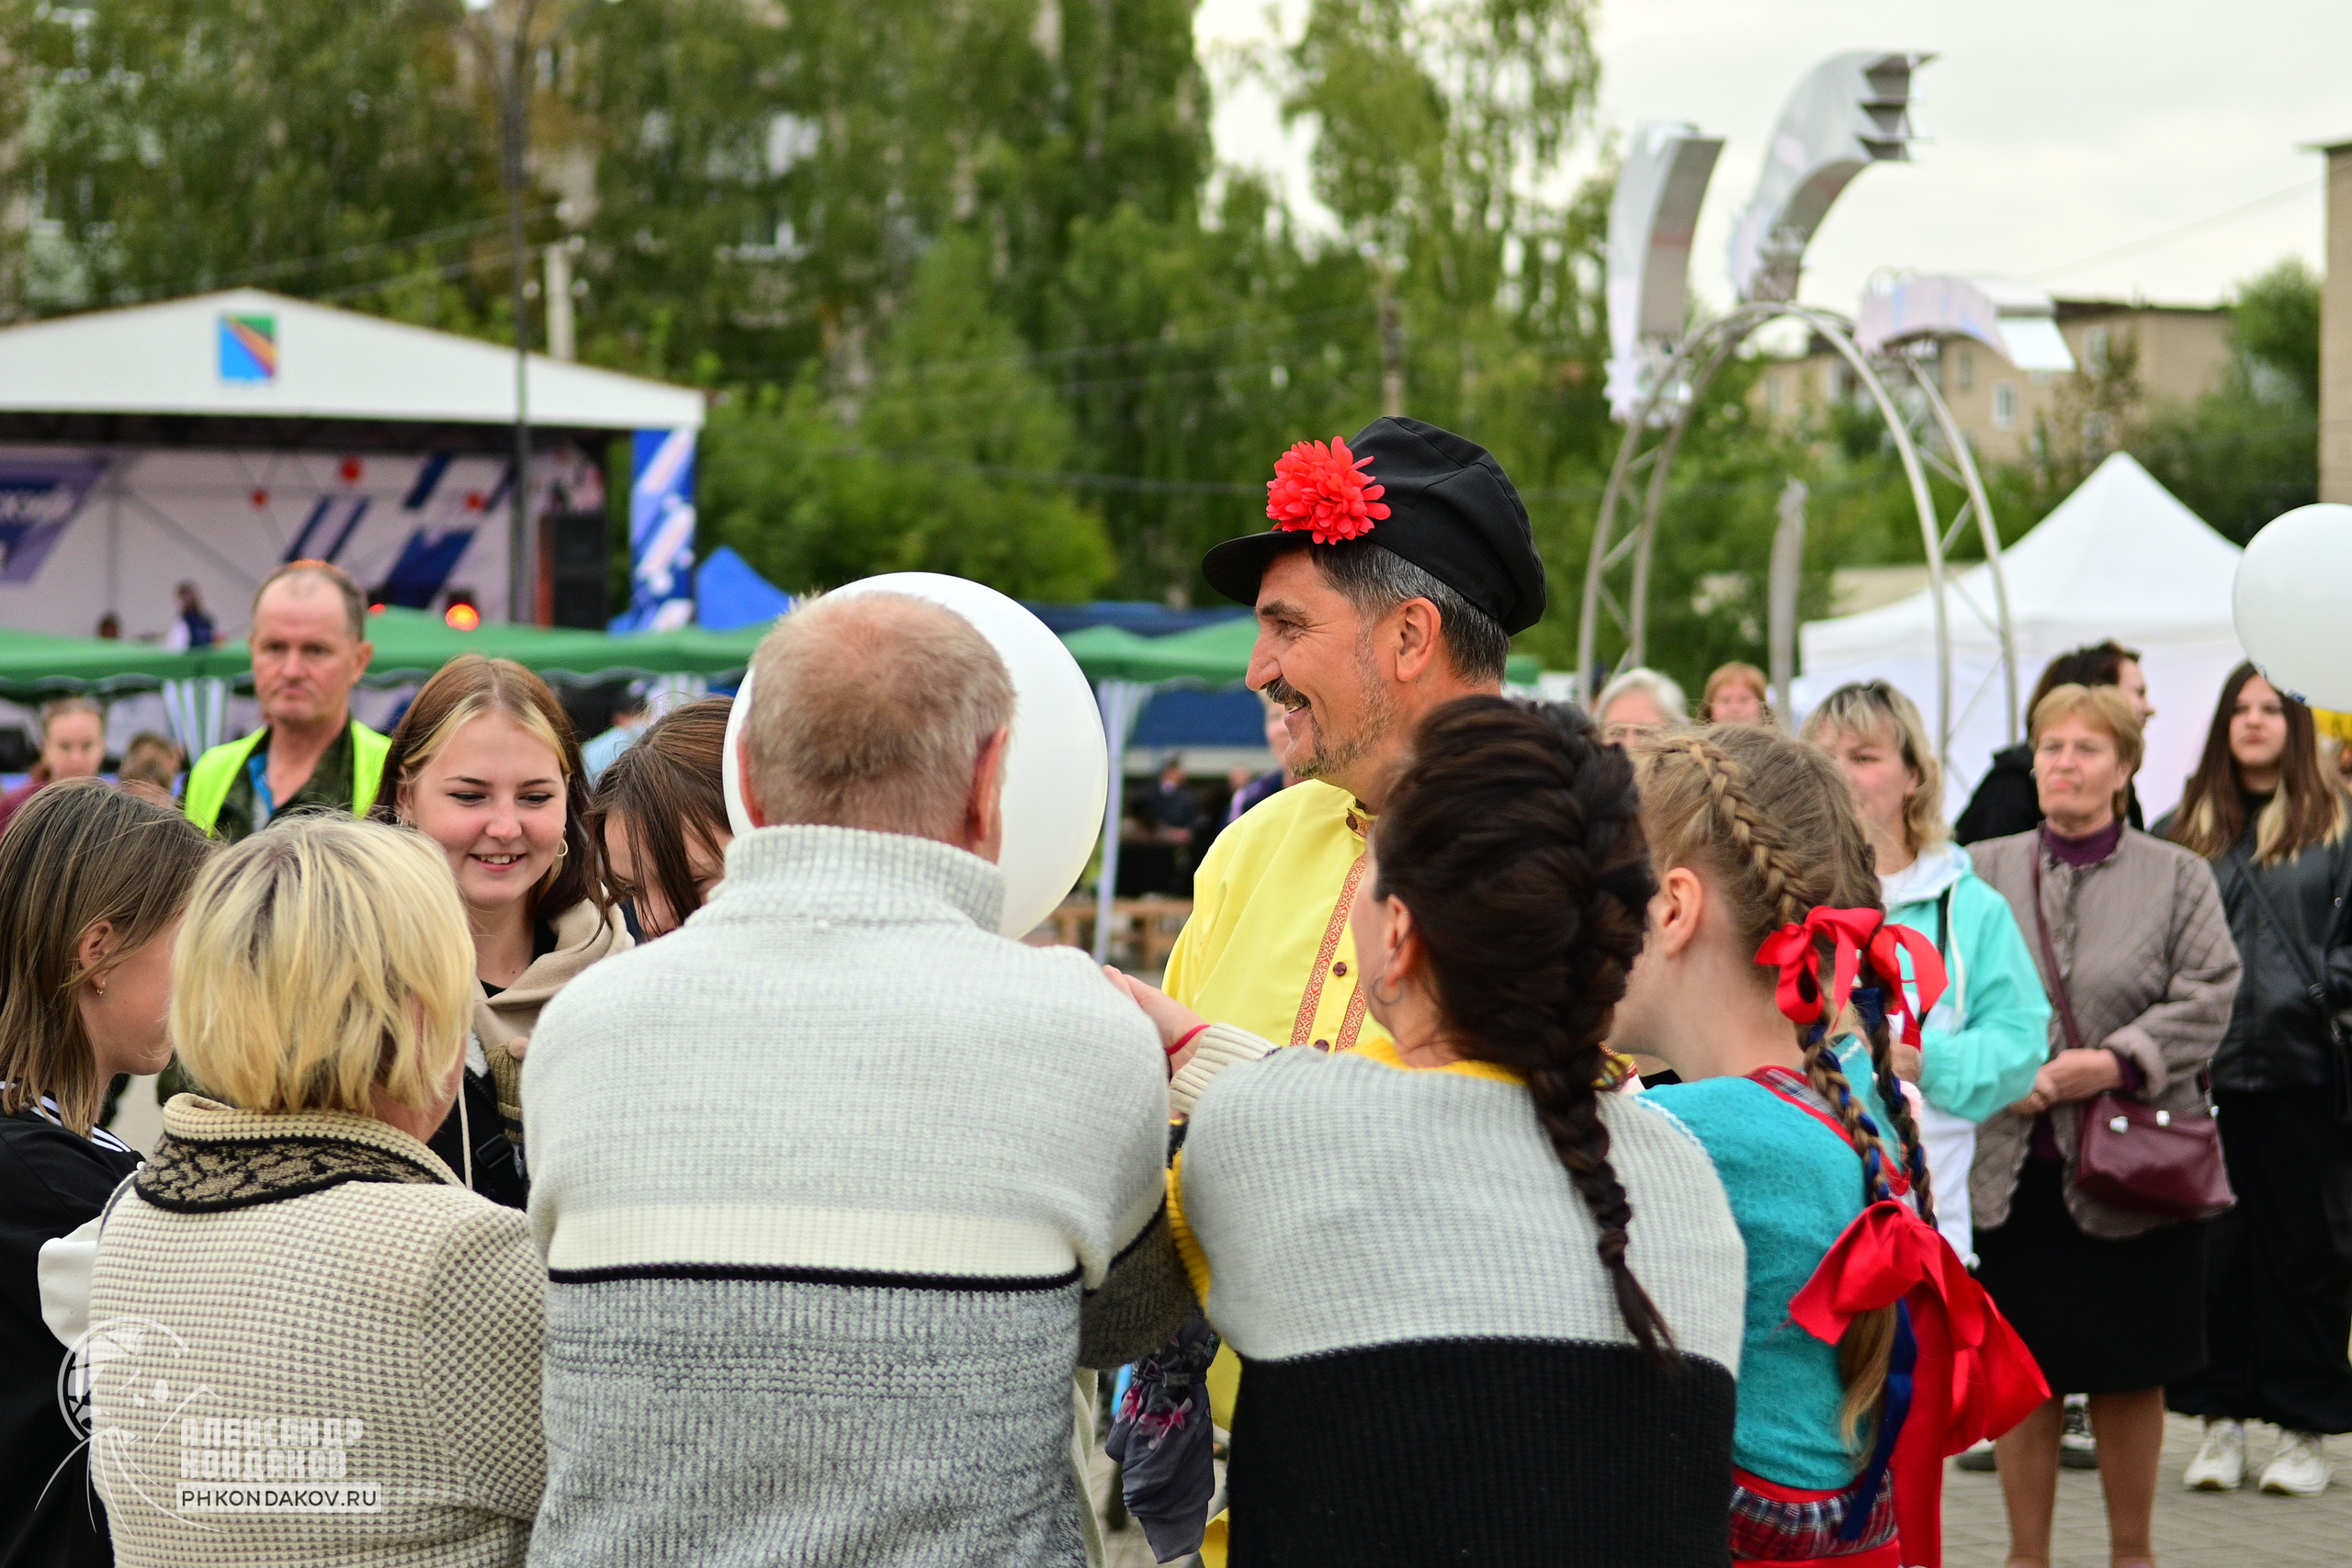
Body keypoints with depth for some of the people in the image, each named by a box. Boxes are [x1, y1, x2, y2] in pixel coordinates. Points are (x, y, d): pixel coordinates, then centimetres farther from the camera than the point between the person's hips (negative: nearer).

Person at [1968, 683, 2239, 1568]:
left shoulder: (2178, 879, 4)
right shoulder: (1982, 872, 8)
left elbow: (2207, 998, -5)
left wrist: (2117, 1063, -17)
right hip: (2010, 1166, 1)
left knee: (2130, 1378, 8)